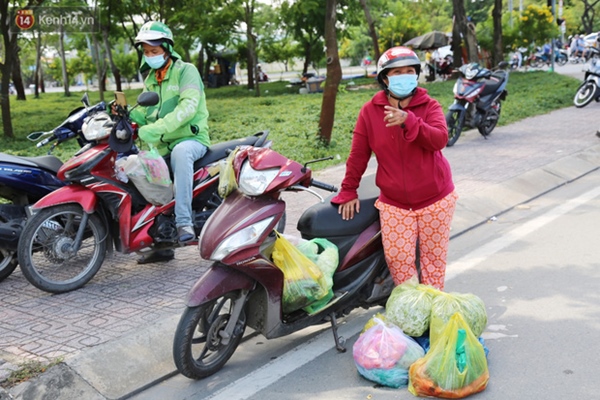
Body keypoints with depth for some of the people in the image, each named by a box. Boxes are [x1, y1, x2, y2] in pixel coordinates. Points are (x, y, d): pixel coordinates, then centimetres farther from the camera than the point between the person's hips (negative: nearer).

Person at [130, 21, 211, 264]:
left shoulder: (185, 71, -5)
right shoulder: (150, 79, 19)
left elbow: (188, 106, -22)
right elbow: (145, 112, 13)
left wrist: (157, 129, -32)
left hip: (192, 138, -8)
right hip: (163, 147, 8)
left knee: (180, 152, -40)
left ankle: (184, 221, -40)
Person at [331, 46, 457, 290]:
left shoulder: (429, 106, -4)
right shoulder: (370, 111, -3)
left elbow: (440, 139, -22)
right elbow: (358, 154, 2)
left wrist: (408, 121, -35)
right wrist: (348, 191, 5)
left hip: (435, 201, 0)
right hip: (393, 204, 0)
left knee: (434, 258, 10)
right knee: (398, 259, -3)